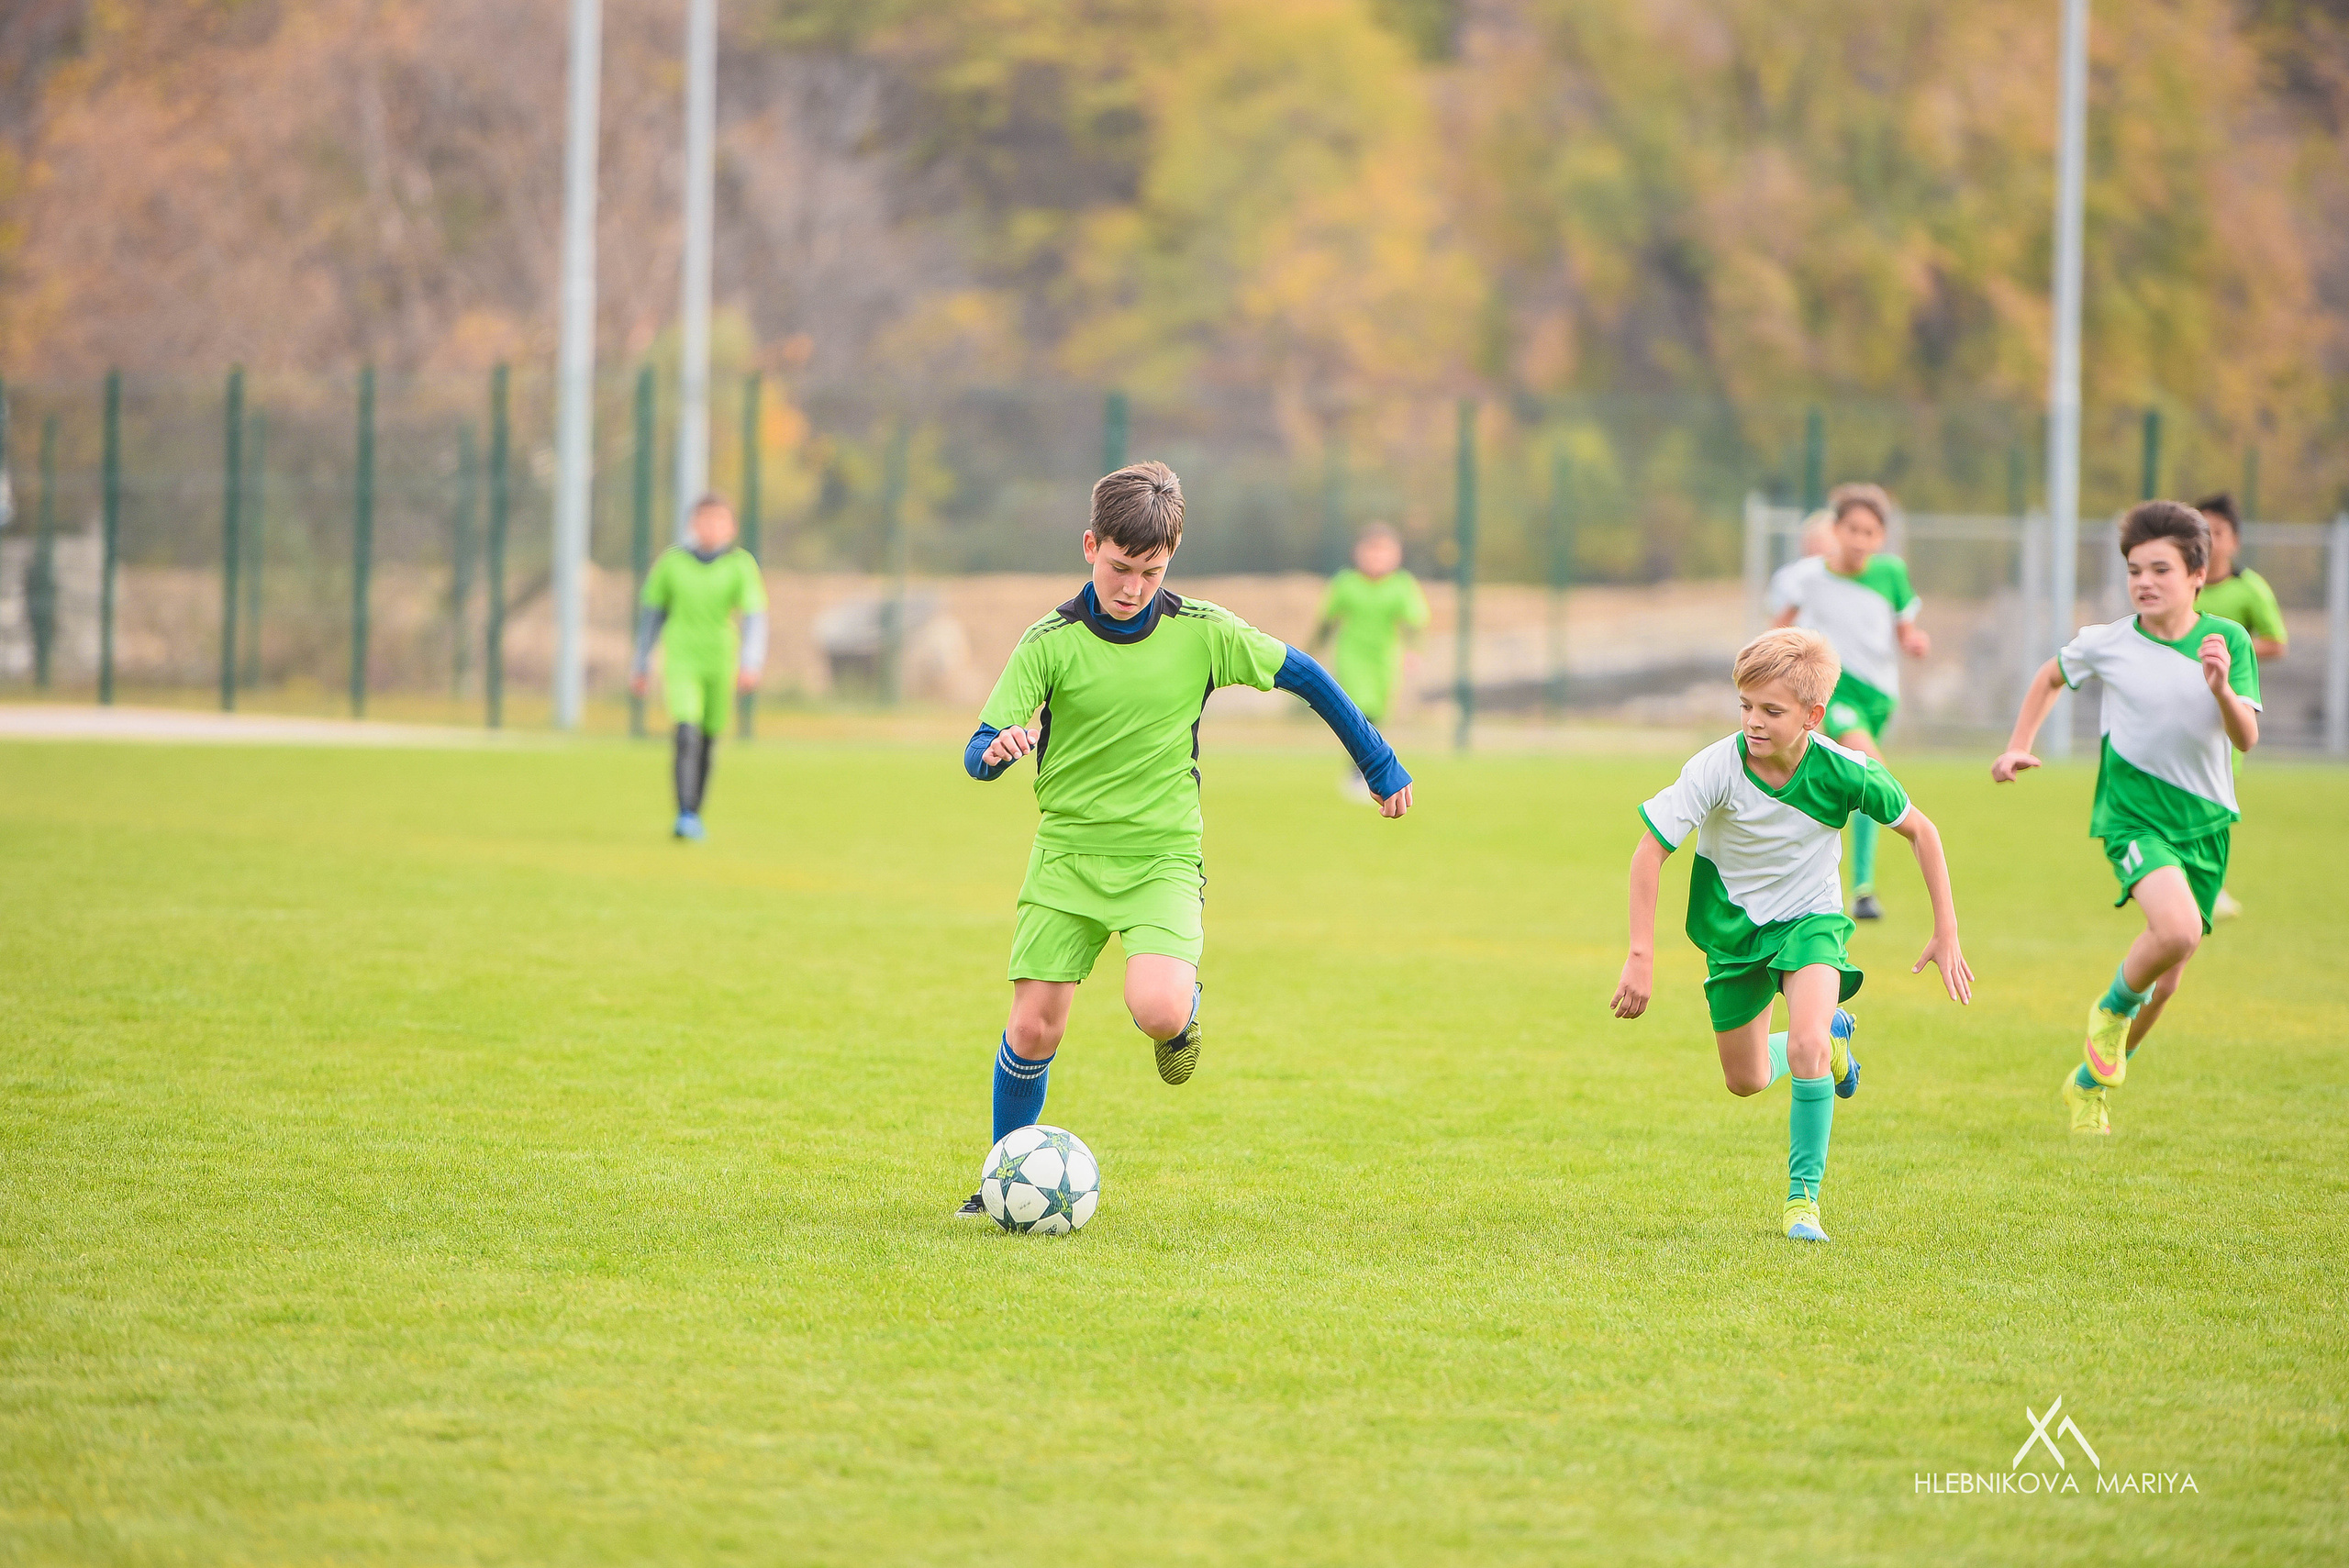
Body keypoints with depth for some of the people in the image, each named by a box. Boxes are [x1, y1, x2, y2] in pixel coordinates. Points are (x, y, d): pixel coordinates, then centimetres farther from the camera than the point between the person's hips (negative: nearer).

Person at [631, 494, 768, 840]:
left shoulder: (742, 566, -7)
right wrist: (640, 665, 11)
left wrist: (751, 663, -31)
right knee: (687, 734, -20)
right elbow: (652, 613, 8)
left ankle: (693, 817, 30)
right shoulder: (671, 562, -3)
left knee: (707, 744, 13)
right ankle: (685, 815, -24)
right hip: (681, 664, -1)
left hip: (720, 665, 1)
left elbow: (755, 618, -16)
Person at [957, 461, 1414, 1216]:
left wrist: (1380, 763, 13)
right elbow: (979, 750, -10)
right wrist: (998, 750, -35)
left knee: (1158, 1009, -25)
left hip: (1162, 855, -1)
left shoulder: (1202, 632, -6)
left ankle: (1181, 1017, 13)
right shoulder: (1051, 642, -7)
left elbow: (1304, 677, 7)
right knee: (1033, 1028, -5)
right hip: (1068, 851, 1)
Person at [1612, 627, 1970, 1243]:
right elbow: (1650, 850, -20)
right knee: (1745, 1082, 11)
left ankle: (1803, 1198, -11)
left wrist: (1946, 932, -5)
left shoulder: (1845, 774, -24)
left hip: (1810, 916, -2)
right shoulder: (1716, 769, -28)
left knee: (1806, 1045, -27)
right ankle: (1832, 1039, 45)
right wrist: (1640, 957, -24)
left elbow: (1921, 831, -6)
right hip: (1732, 924, 2)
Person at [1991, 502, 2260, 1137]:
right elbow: (2050, 678, 18)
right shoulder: (2107, 644, -4)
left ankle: (2090, 1084, 32)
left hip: (2204, 821, 3)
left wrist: (2222, 690, -30)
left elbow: (2247, 738, -11)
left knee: (2165, 981, 10)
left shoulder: (2227, 641, -4)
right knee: (2178, 929, -30)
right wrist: (2018, 748, 12)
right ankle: (2114, 1007, 0)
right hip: (2134, 814, -3)